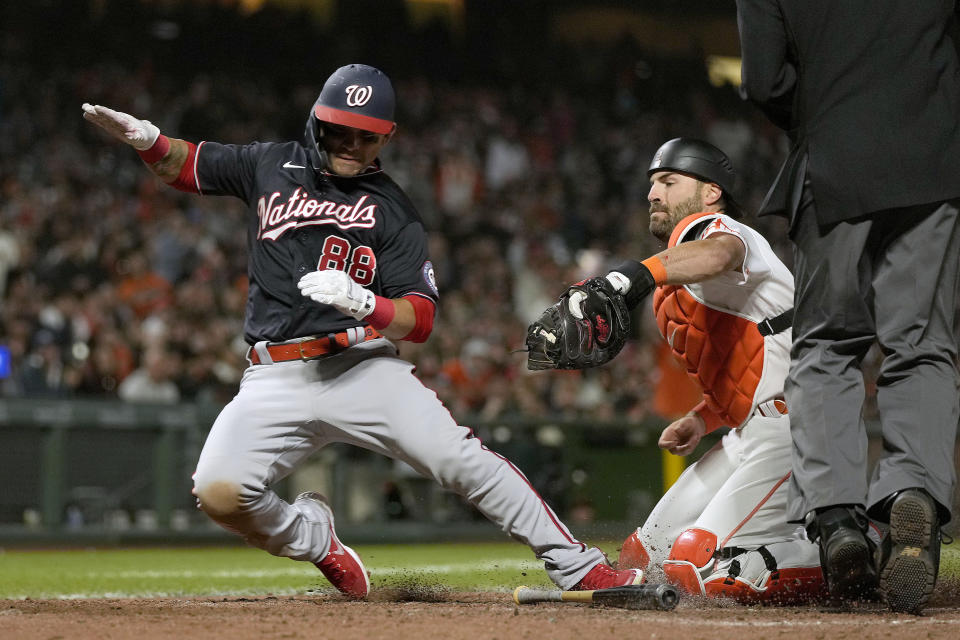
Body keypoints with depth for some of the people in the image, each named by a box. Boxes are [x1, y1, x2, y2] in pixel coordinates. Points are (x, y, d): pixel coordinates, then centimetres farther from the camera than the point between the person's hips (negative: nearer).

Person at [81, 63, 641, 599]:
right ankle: (311, 536, 12)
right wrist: (148, 139, 2)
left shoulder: (394, 213, 5)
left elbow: (421, 319, -4)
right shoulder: (274, 165, 14)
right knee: (218, 492, -20)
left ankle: (580, 568, -11)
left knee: (462, 459, -18)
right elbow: (189, 166, 24)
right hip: (276, 378, 2)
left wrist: (363, 302, -25)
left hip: (363, 367, -2)